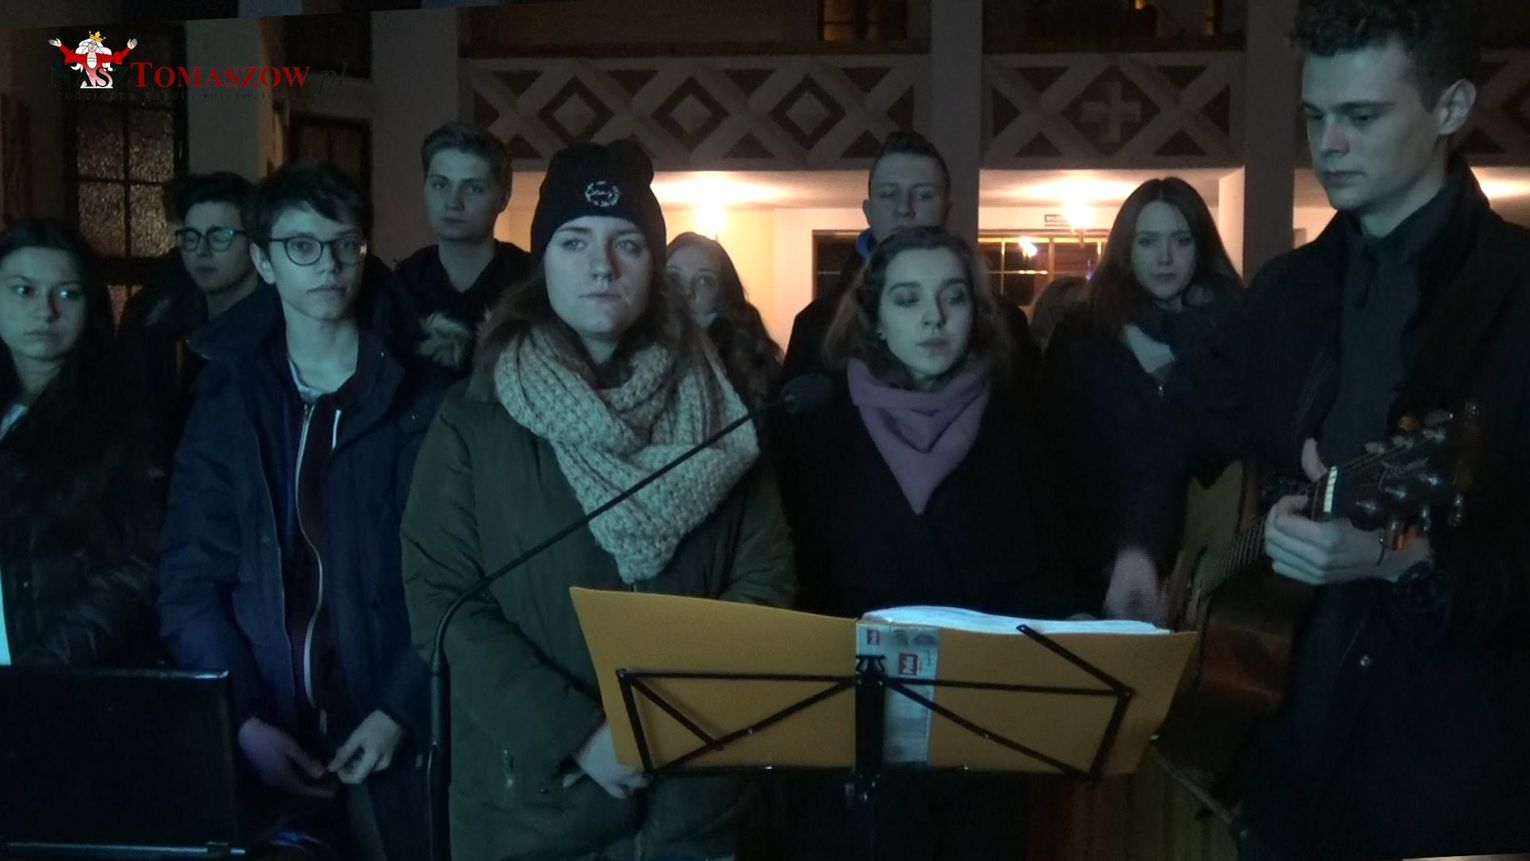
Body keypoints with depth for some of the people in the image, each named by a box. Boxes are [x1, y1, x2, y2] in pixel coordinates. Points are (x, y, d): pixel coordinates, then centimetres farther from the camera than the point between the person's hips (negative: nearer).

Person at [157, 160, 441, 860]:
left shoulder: (420, 400, 0)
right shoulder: (227, 402, 5)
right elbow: (190, 579, 0)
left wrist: (401, 711, -16)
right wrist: (244, 721, -11)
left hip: (390, 729, -1)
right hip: (266, 738, 2)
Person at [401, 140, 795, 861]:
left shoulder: (714, 407, 3)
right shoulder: (476, 418, -3)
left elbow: (766, 576, 0)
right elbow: (440, 598, -8)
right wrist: (574, 732, -18)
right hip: (528, 791, -1)